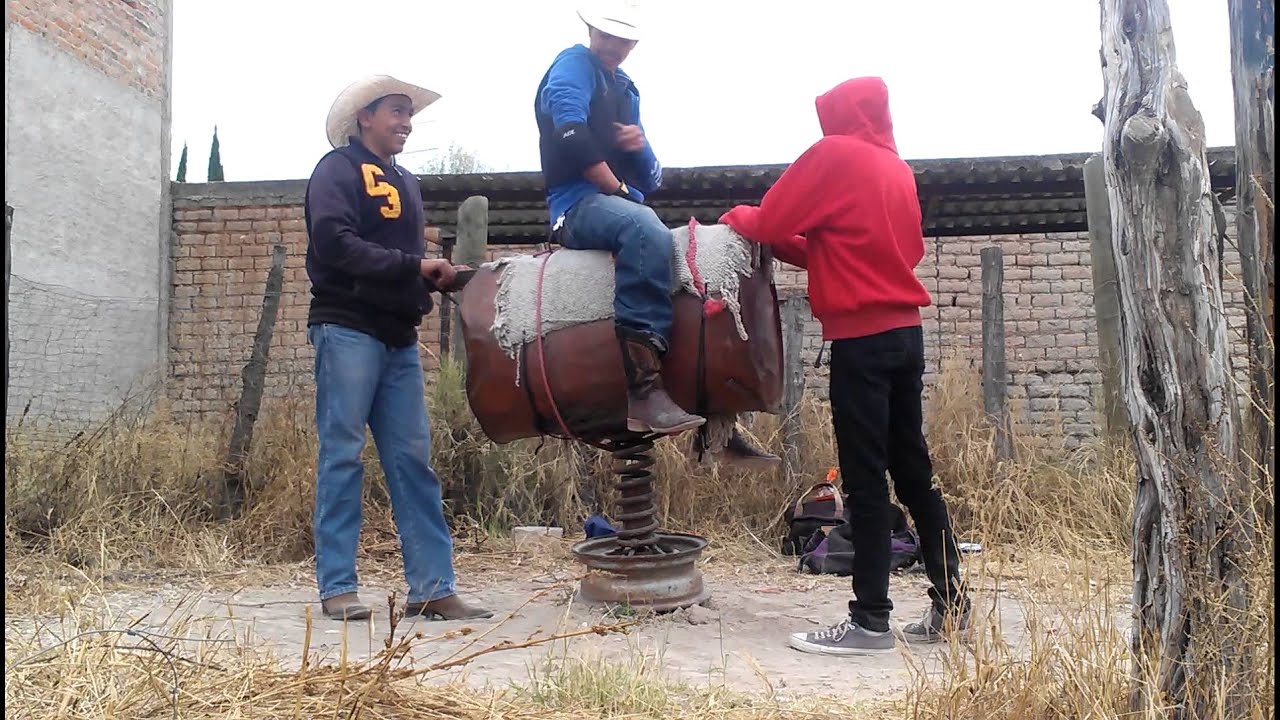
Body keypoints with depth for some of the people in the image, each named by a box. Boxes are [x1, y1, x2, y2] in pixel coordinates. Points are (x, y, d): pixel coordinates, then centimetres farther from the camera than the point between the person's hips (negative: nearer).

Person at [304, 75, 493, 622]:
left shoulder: (405, 183, 22)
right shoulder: (338, 169, -1)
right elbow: (334, 243, -16)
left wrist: (439, 275, 2)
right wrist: (414, 265, -15)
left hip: (400, 338, 7)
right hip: (348, 329, -7)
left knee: (413, 460, 3)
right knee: (342, 455, -2)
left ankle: (432, 588, 5)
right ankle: (336, 586, 6)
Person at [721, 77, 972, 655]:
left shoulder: (833, 154, -4)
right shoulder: (898, 169, 17)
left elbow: (770, 223, -4)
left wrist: (737, 218, 16)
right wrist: (792, 246, 20)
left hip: (861, 337, -7)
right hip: (906, 331, 7)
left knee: (865, 481, -4)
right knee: (913, 472, 12)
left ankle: (871, 622, 2)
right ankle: (951, 604, 17)